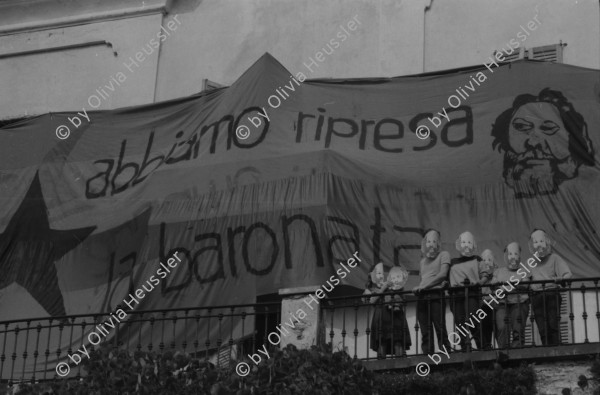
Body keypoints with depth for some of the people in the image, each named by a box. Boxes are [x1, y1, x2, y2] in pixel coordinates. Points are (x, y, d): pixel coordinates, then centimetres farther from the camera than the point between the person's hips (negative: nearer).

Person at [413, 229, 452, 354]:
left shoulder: (443, 255, 8)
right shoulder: (422, 261, 24)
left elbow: (442, 274, -4)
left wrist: (423, 286, -9)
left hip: (436, 295, -5)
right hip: (422, 297, 5)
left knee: (440, 330, -13)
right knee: (425, 334, -2)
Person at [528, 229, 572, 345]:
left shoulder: (554, 258, 4)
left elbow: (568, 274, -6)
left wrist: (561, 278, -23)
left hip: (552, 295, -4)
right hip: (536, 296, 4)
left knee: (553, 325, -11)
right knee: (542, 329, -2)